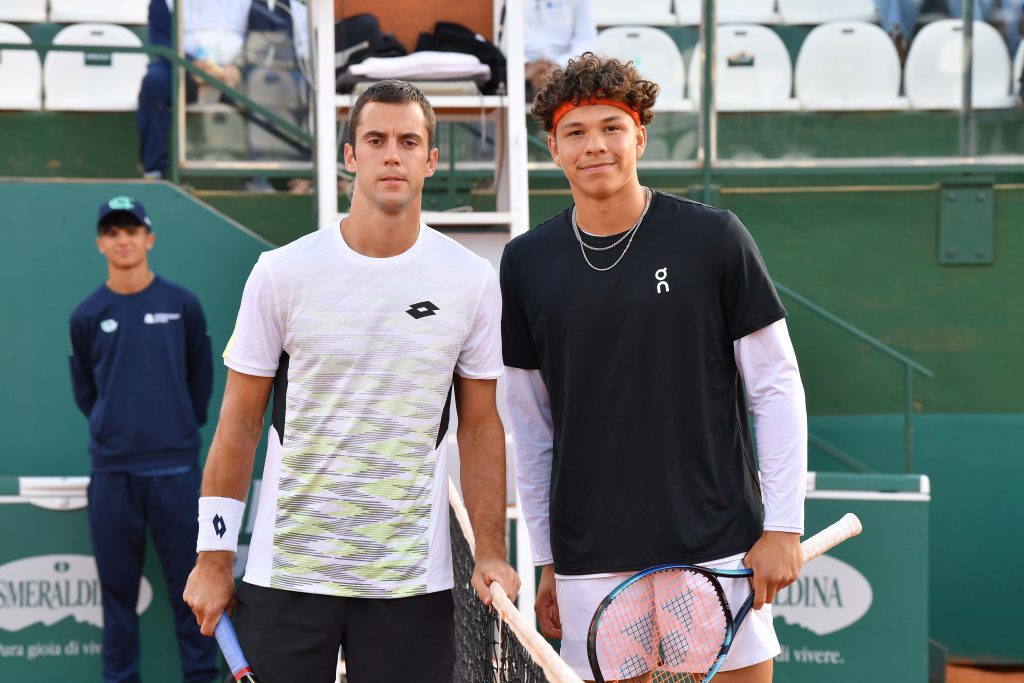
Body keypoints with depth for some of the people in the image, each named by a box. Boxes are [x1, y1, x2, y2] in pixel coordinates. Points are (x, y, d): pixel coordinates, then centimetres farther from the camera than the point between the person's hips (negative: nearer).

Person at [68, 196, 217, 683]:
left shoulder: (182, 305, 2)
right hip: (112, 472, 1)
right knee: (117, 585, 5)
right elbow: (84, 391, 13)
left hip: (176, 468, -1)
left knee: (188, 580, 2)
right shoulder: (87, 316, 4)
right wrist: (116, 431, 12)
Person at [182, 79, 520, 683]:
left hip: (415, 581, 1)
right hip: (286, 571, -1)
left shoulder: (473, 280, 1)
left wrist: (491, 552, -2)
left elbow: (481, 428, 6)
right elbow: (239, 425, 2)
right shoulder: (281, 273, -2)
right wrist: (213, 559, 0)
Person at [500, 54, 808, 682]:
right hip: (591, 560, 2)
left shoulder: (714, 237, -3)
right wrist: (548, 561, 10)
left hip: (718, 548, -1)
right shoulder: (527, 263, 4)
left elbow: (776, 385, 0)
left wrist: (783, 527, -6)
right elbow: (530, 423, 10)